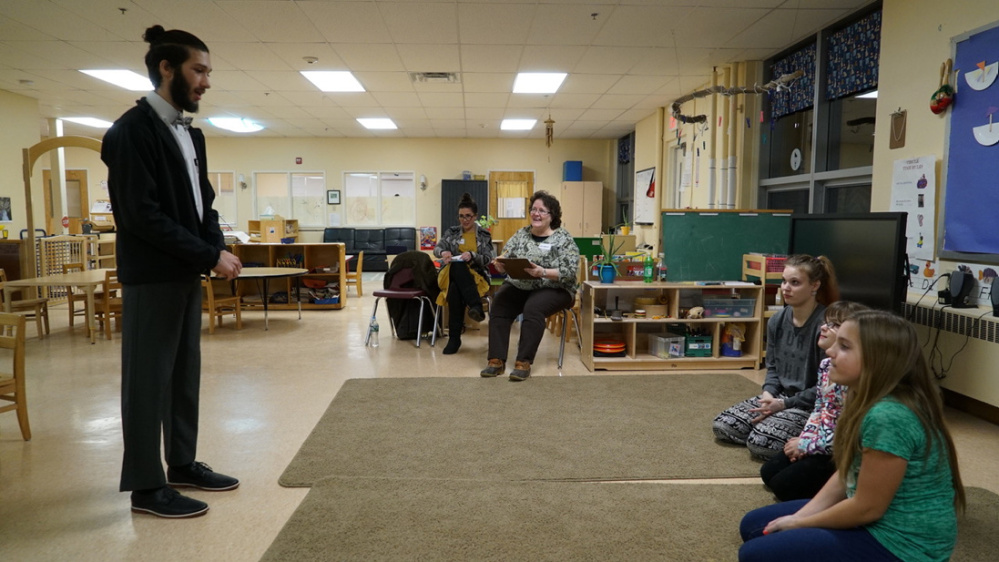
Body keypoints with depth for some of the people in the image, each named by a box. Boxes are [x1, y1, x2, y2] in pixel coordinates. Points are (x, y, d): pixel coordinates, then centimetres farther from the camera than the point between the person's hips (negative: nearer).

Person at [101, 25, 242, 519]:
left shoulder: (191, 135, 14)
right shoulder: (132, 130, -13)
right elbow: (142, 214, -19)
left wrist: (217, 249, -1)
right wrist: (209, 257, -18)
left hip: (186, 274, 9)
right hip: (151, 276, -8)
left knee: (184, 374, 14)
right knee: (148, 377, -1)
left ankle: (182, 463, 26)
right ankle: (146, 486, 10)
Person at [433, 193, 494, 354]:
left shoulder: (484, 235, 10)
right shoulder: (451, 232, 14)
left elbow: (487, 259, -2)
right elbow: (437, 248, 1)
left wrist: (472, 256, -24)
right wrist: (443, 253, -25)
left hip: (476, 276, -1)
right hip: (452, 275, 1)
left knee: (455, 289, -37)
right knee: (457, 266, -39)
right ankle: (476, 306, -44)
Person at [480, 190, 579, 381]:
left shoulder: (563, 238, -4)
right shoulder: (520, 234, 9)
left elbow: (569, 272, -13)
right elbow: (505, 261, 5)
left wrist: (542, 272, -28)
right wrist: (500, 264, -19)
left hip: (553, 289, -4)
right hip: (518, 286, 4)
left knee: (533, 308, -33)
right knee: (498, 306, -23)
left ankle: (524, 362, -25)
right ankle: (496, 360, -20)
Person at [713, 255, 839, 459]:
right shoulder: (777, 321, 3)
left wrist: (785, 404, -18)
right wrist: (768, 393, -8)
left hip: (813, 405, -8)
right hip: (779, 396, 8)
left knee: (760, 443, -27)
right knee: (722, 426, -4)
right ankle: (798, 437, 9)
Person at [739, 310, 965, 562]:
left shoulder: (889, 416, -29)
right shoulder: (870, 401, 2)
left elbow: (867, 509, -22)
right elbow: (845, 476, 9)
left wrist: (799, 523, -8)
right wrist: (798, 516, -1)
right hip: (875, 522, 9)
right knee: (754, 525, 12)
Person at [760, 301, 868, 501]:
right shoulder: (826, 364, 2)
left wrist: (805, 445, -16)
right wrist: (803, 440, -3)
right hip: (819, 441, 9)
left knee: (783, 485, -9)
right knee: (768, 472, 8)